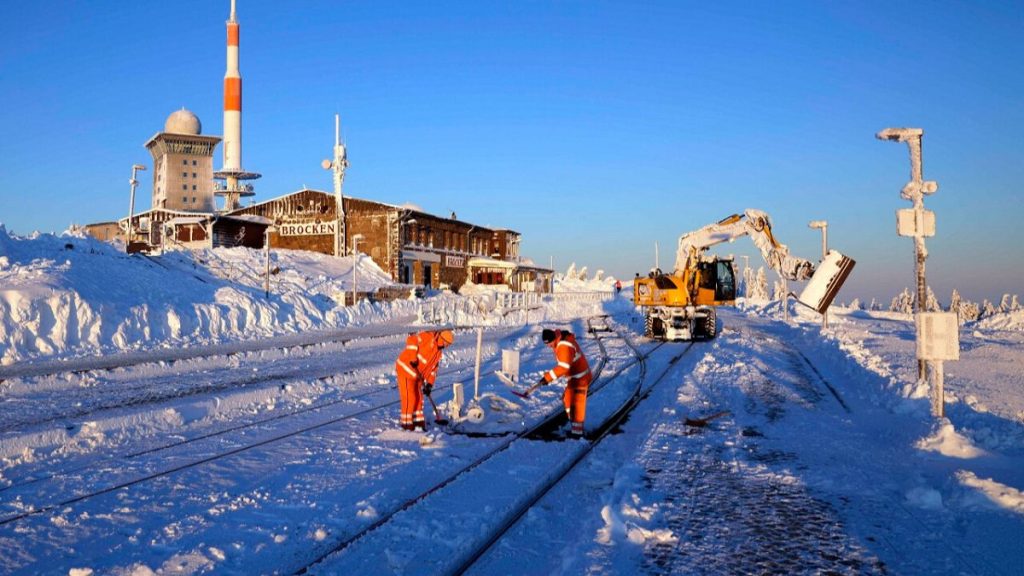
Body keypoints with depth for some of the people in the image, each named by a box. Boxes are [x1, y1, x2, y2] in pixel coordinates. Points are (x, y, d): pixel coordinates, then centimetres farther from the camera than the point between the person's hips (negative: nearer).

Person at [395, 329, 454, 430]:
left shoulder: (438, 352, 12)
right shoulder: (428, 337, -14)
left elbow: (433, 368, 13)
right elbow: (411, 340, -25)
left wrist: (429, 384, 3)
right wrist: (413, 359, -28)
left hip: (416, 374, 9)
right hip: (406, 368, -9)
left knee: (418, 397, 14)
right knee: (409, 397, -5)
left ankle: (418, 420, 26)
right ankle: (406, 422, 7)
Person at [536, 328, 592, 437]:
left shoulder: (565, 346, -29)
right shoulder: (559, 342, 4)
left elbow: (563, 367, -35)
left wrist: (548, 377, -36)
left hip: (580, 378, -11)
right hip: (573, 377, 11)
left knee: (577, 403, -6)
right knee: (568, 399, 18)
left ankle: (577, 430, 0)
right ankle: (575, 425, 29)